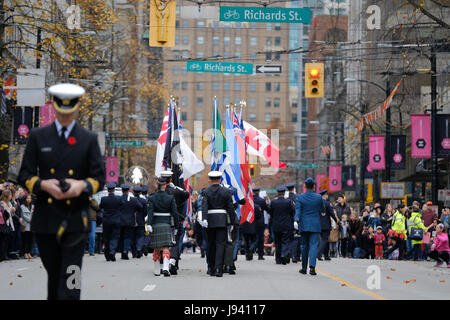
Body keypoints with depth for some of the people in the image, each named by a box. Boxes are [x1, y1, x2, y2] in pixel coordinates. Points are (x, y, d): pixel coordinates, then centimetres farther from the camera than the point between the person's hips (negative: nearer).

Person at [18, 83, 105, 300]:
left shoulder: (89, 140, 7)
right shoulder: (38, 137, 8)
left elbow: (99, 177, 4)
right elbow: (25, 175, 5)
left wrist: (83, 185, -18)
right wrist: (43, 184, -17)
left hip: (76, 219, -1)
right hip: (45, 219, 2)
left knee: (70, 277, -9)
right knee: (53, 274, 11)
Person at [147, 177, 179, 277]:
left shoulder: (152, 198, -2)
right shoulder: (170, 198, -1)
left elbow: (150, 212, -12)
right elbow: (175, 213, -1)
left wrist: (149, 224, -18)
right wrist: (175, 225, 7)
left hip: (155, 225, 1)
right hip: (167, 225, -1)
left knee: (156, 249, 11)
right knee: (166, 248, -3)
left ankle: (157, 270, 17)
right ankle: (165, 268, -21)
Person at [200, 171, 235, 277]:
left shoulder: (206, 192, 0)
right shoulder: (226, 192, 1)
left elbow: (204, 206, -15)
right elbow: (230, 208, 0)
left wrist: (204, 219, -25)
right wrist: (231, 222, 7)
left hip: (210, 220, 1)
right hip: (222, 221, -1)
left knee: (211, 245, 13)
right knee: (220, 244, -3)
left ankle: (211, 269, 21)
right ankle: (218, 269, -15)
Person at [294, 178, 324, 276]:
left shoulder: (300, 197, -3)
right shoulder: (319, 197, -1)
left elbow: (298, 210, -15)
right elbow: (322, 209, 12)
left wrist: (296, 221, -24)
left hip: (304, 225, 1)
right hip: (315, 225, -1)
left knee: (304, 246, 11)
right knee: (313, 245, -5)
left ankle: (304, 268, 17)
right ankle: (312, 266, -23)